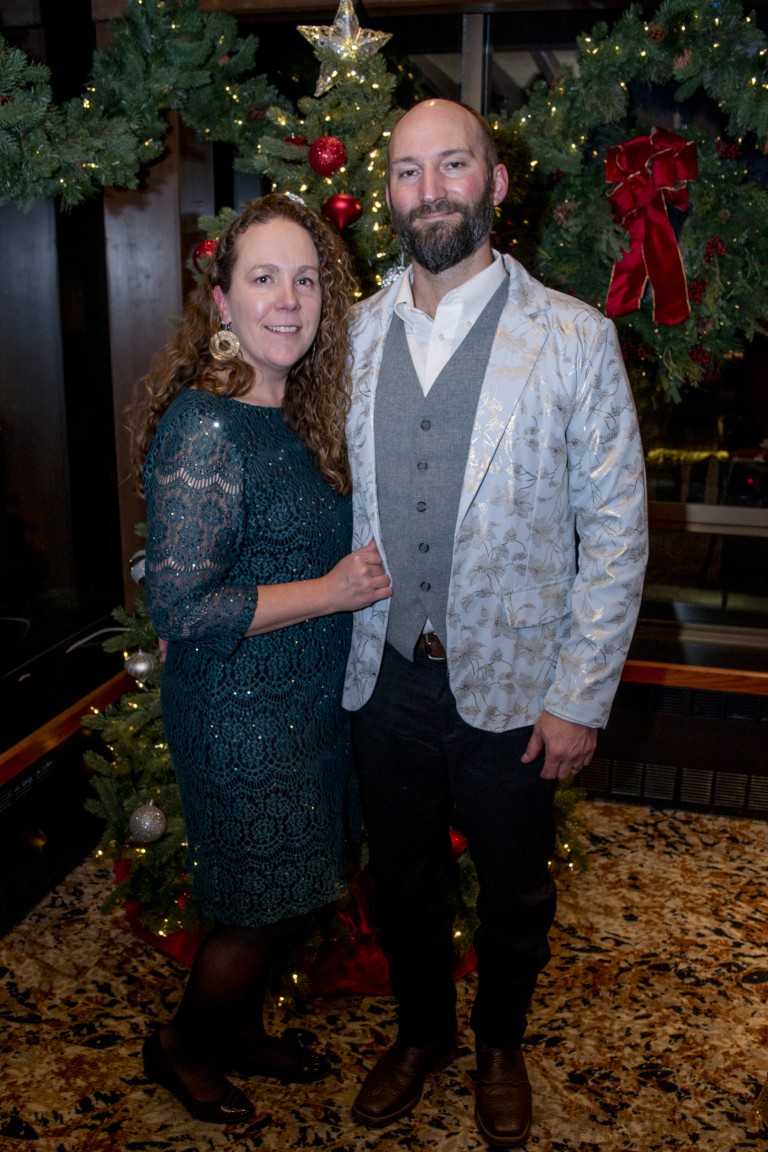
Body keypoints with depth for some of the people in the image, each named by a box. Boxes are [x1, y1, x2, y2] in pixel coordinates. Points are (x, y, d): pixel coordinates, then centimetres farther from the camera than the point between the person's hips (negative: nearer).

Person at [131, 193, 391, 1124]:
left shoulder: (294, 415, 6)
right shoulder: (204, 427, -22)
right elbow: (180, 607, -25)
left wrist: (371, 569, 2)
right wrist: (332, 591, -20)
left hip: (307, 701, 8)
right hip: (240, 713, -8)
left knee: (286, 901, 22)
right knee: (267, 907, 9)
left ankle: (239, 1029, 47)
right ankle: (181, 1045, 37)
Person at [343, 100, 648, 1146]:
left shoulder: (575, 339, -9)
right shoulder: (356, 335, 1)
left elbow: (617, 531, -8)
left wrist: (580, 698, -11)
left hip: (510, 687, -2)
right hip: (386, 677, 3)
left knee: (514, 893, 18)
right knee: (402, 881, 20)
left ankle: (500, 1047, 48)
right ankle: (421, 1033, 49)